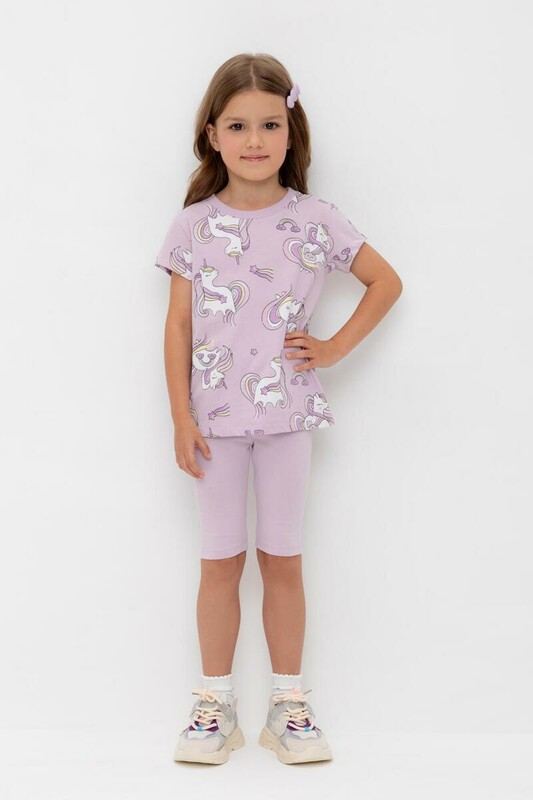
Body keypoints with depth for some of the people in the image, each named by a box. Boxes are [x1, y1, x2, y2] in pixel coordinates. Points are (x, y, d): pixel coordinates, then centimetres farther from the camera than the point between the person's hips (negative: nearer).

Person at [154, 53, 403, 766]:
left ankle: (288, 702, 20)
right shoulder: (194, 225, -1)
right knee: (220, 562, 7)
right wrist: (181, 418, -4)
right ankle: (216, 703, 20)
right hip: (216, 416, 0)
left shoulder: (314, 219, -2)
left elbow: (386, 282, 8)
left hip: (288, 413, 0)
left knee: (282, 559, 8)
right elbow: (179, 325, 0)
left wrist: (337, 346, -1)